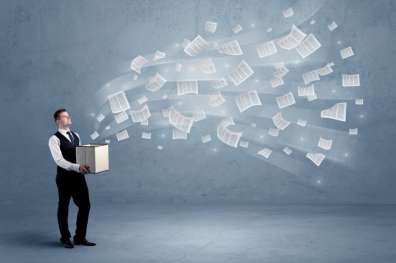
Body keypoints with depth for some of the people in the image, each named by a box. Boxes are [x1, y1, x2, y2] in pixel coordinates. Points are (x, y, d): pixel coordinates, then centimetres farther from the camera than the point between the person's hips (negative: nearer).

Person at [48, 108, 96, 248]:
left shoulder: (76, 135, 12)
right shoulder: (54, 139, -11)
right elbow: (59, 160, -22)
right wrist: (77, 167, -32)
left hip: (78, 175, 6)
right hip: (64, 177, -6)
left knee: (85, 205, 7)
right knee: (63, 207, 9)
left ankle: (80, 237, 21)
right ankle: (65, 238, 26)